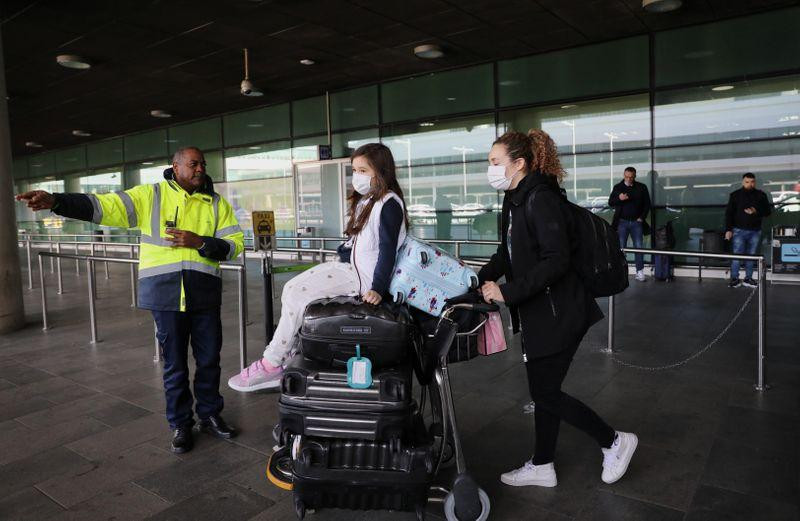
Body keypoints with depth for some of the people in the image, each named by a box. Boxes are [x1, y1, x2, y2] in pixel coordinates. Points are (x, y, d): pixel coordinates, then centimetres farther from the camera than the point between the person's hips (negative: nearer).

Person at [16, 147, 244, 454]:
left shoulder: (217, 203, 6)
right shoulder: (151, 195, 2)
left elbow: (235, 244, 0)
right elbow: (104, 206, -8)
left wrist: (198, 241, -15)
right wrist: (55, 201, -22)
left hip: (205, 293, 2)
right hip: (165, 293, -1)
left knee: (209, 359, 10)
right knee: (175, 363, 8)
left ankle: (210, 416, 30)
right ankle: (180, 425, 24)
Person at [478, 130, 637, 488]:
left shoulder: (541, 199, -20)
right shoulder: (515, 200, 9)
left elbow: (556, 261, -27)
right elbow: (507, 253, 18)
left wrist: (508, 292, -25)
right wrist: (476, 280, 8)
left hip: (557, 314, -9)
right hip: (537, 314, 9)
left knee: (545, 393, 1)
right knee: (543, 390, 16)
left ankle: (615, 442, 21)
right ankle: (541, 467, 30)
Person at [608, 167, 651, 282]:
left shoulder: (641, 187, 5)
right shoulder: (618, 187, 4)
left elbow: (647, 204, 8)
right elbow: (610, 203, 2)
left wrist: (642, 217, -3)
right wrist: (619, 198, -18)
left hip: (636, 222, 1)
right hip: (622, 222, 0)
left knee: (639, 247, 0)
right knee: (621, 248, -1)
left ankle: (640, 271, 5)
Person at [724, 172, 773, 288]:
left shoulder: (761, 195, 7)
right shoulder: (735, 195, 2)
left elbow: (768, 211, 9)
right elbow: (729, 213, 0)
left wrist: (756, 212, -13)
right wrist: (728, 229, -7)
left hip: (755, 231, 3)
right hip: (739, 230, -2)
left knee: (751, 256, 6)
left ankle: (748, 279, 14)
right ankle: (735, 279, 2)